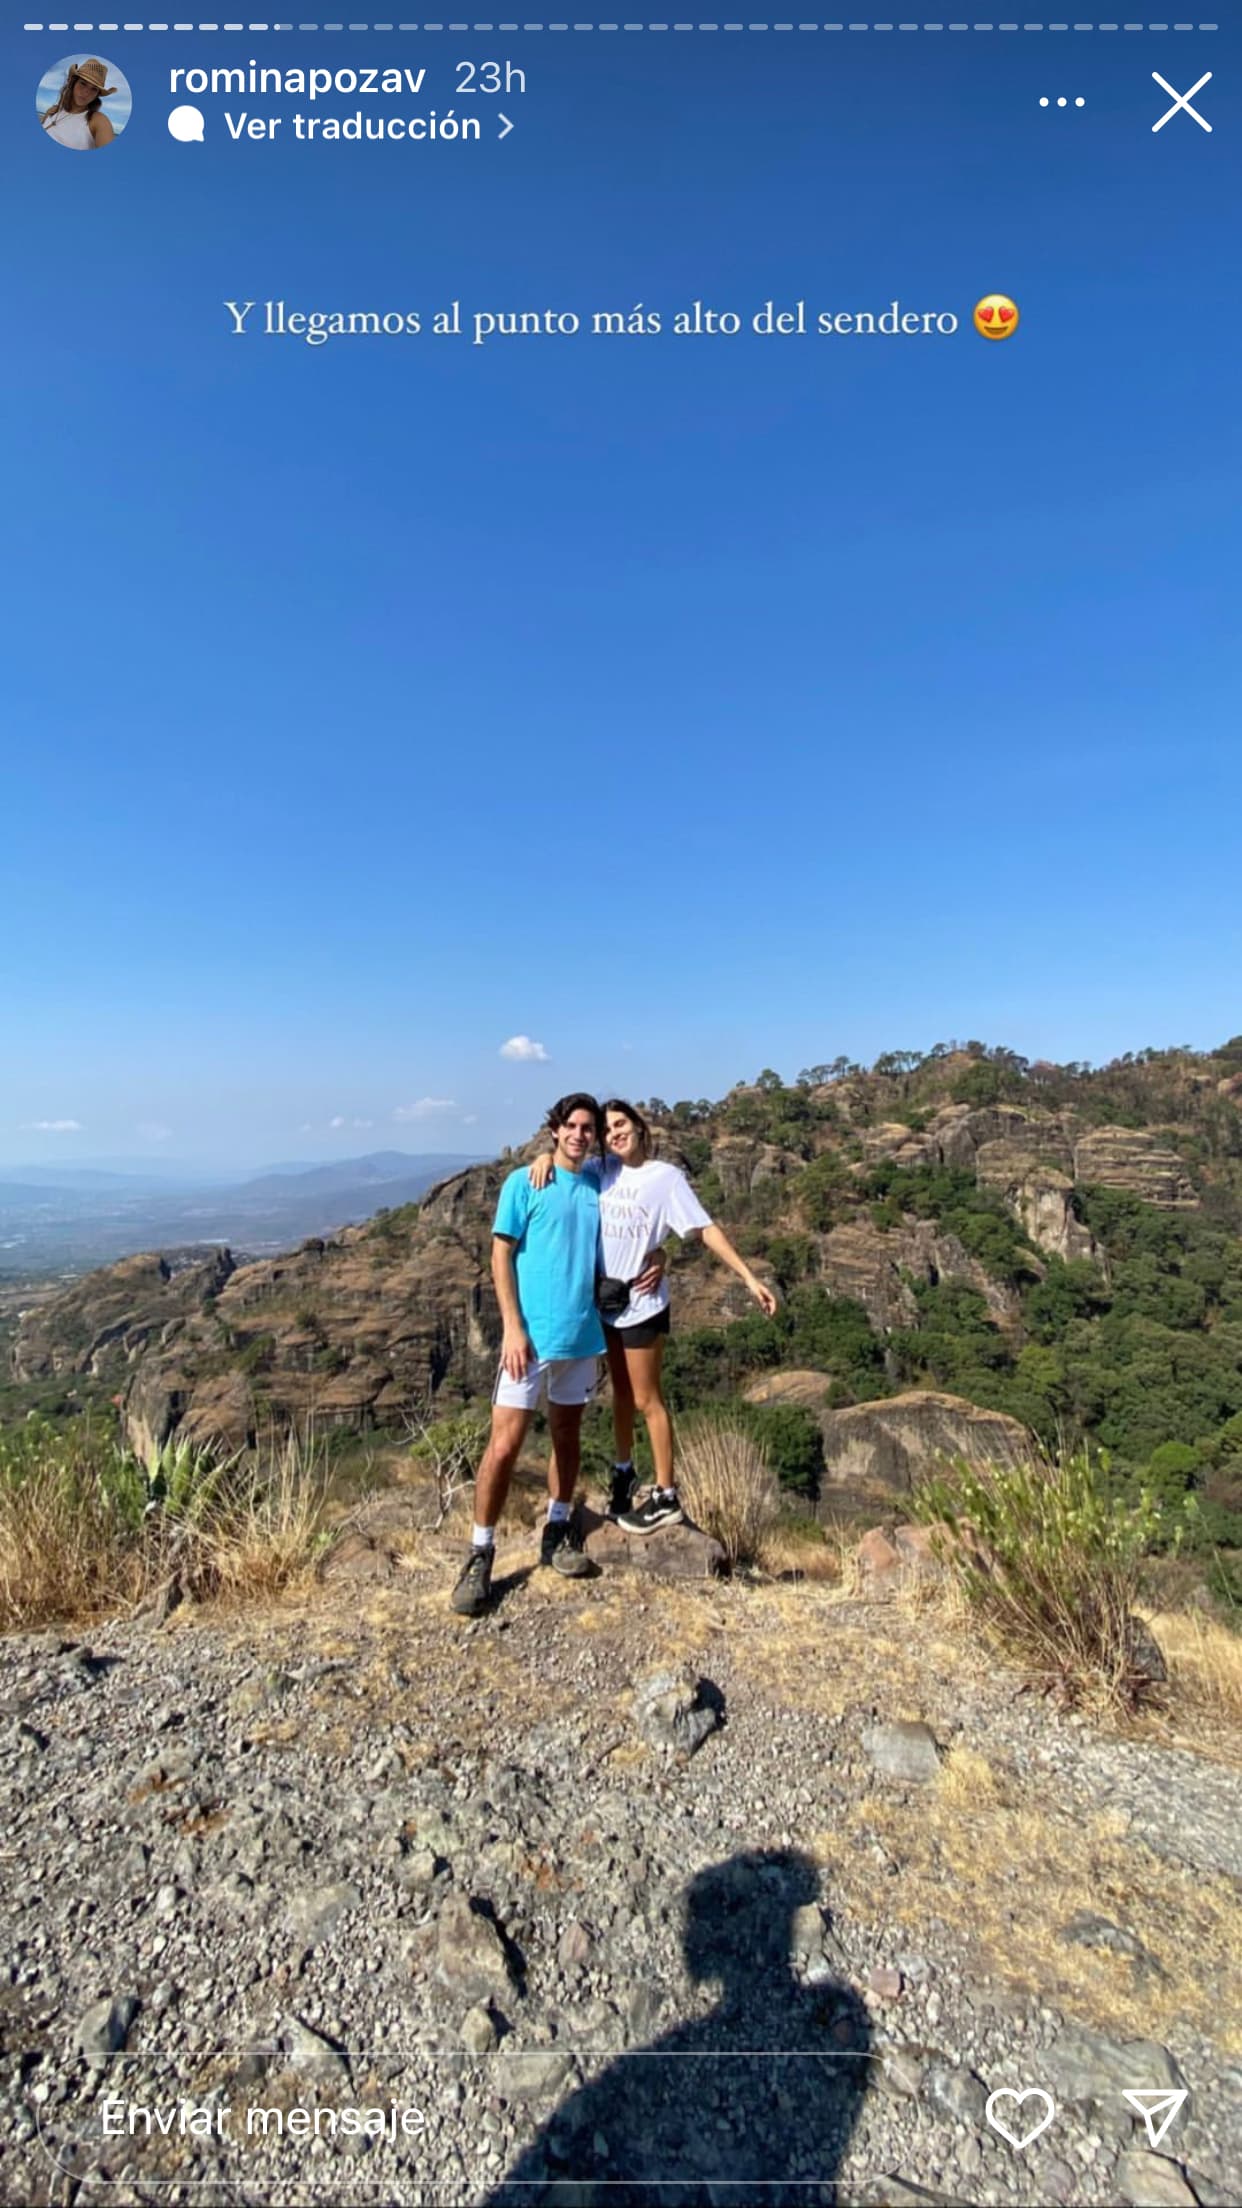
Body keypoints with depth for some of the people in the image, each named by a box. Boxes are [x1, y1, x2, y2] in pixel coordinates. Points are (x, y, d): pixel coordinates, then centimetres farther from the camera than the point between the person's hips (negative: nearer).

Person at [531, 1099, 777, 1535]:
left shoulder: (665, 1176, -13)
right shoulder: (604, 1170, 1)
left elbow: (707, 1229, -14)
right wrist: (547, 1157, -13)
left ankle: (666, 1497, 19)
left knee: (646, 1399, 5)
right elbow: (569, 1163, 12)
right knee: (621, 1392, 20)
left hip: (642, 1302, -5)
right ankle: (624, 1470, 39)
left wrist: (749, 1277, -19)